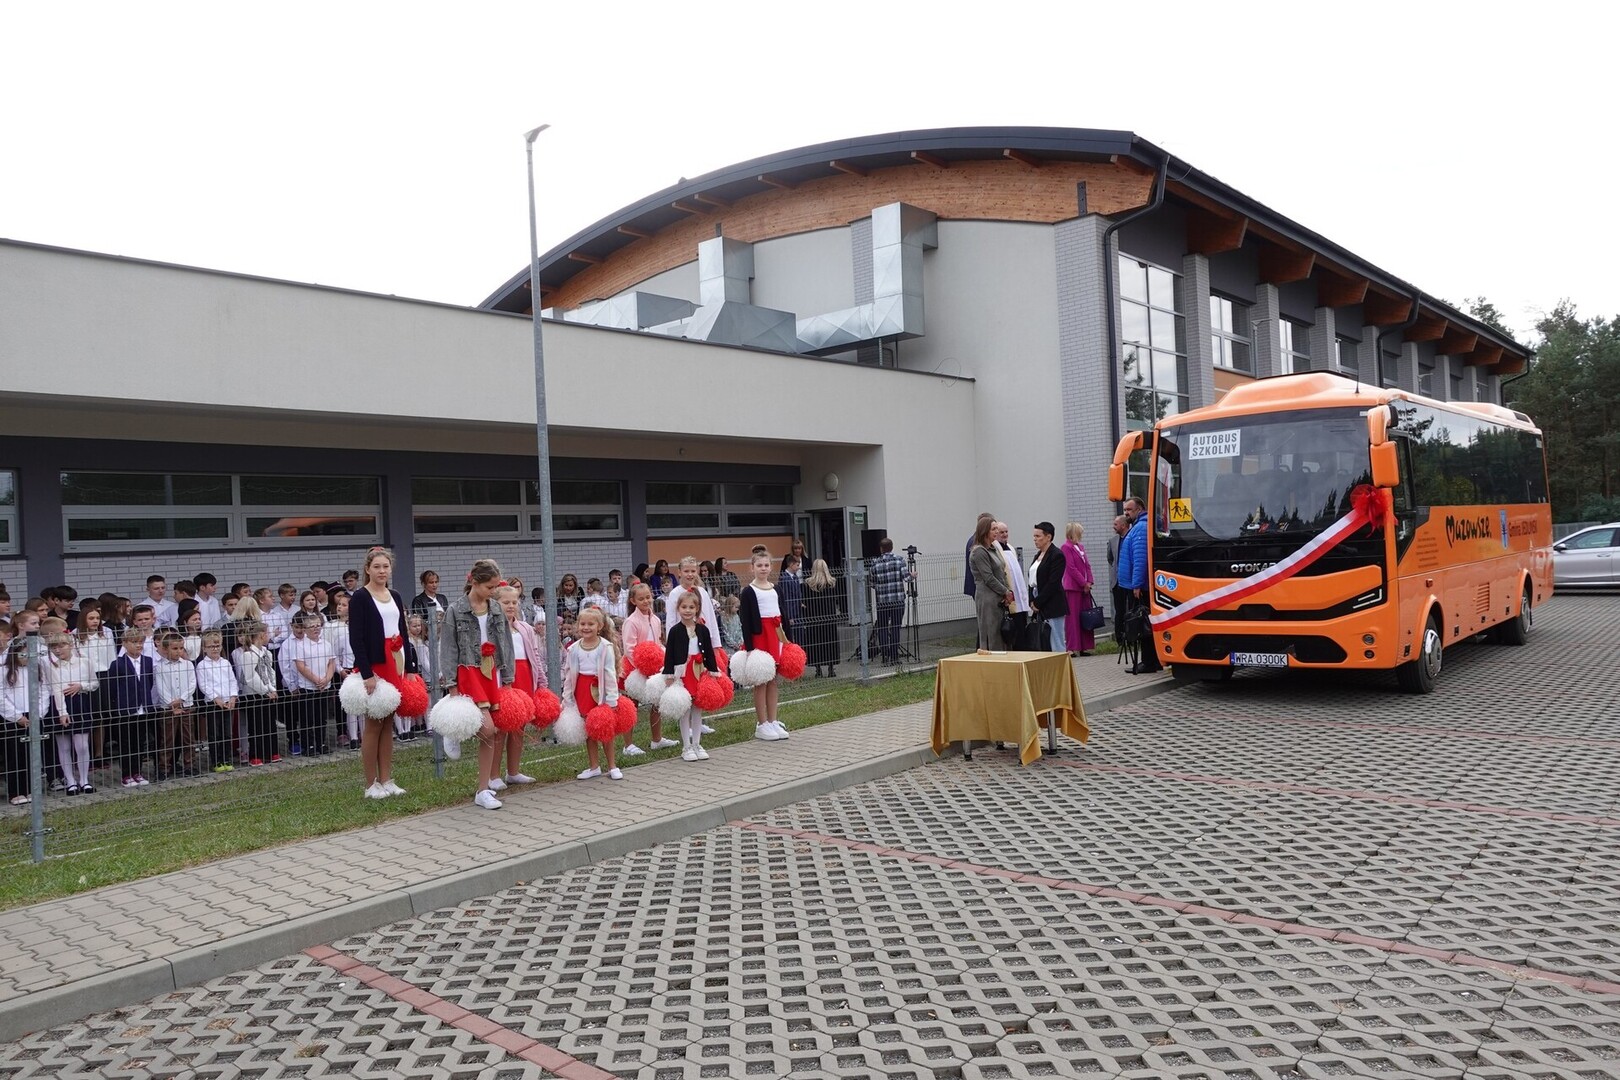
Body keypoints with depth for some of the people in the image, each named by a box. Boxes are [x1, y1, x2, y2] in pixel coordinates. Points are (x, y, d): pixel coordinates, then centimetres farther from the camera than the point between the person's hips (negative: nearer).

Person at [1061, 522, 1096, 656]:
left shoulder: (1081, 547, 16)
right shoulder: (1066, 547, -8)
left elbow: (1087, 565, 15)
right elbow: (1071, 568, -13)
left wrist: (1089, 582, 1)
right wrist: (1084, 583, -13)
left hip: (1084, 586, 8)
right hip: (1073, 587, -8)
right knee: (1073, 617, -5)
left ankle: (1085, 647, 14)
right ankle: (1074, 648, -2)